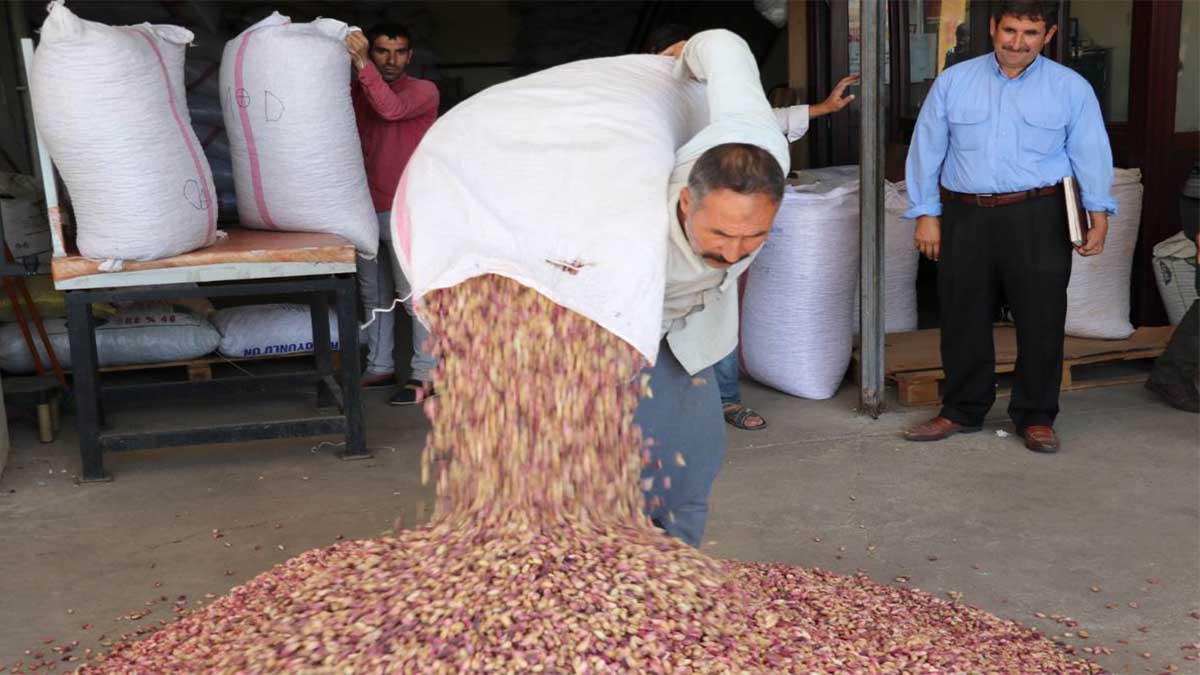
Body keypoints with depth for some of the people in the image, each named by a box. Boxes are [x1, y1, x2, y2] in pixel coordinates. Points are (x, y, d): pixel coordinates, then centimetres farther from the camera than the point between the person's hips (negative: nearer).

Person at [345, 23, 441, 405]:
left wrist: (362, 64, -29)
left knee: (413, 293, -6)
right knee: (373, 294, 10)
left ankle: (426, 376, -2)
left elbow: (392, 109, -23)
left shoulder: (423, 91, -4)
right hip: (367, 210, 6)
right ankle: (380, 368, 19)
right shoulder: (356, 92, 14)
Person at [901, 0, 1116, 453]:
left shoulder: (1071, 88, 5)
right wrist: (926, 215, 3)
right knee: (963, 320, 8)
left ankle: (1035, 416, 18)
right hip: (965, 217, 1)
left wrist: (1098, 214, -7)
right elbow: (926, 150, 7)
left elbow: (1091, 154, 2)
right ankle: (962, 411, 23)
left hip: (1038, 218, -1)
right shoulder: (953, 82, 7)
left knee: (1041, 321, 3)